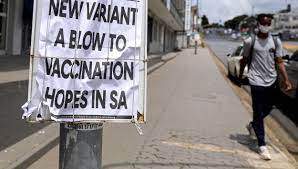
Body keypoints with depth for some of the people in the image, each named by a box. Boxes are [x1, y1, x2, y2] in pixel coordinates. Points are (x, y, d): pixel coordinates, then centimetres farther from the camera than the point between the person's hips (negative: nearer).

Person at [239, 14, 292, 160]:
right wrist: (240, 76, 10)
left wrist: (286, 80, -4)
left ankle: (252, 125, 45)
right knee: (259, 112, -2)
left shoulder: (276, 42, 4)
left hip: (272, 81, 4)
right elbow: (244, 60, 6)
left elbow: (279, 62, 3)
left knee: (267, 109, 17)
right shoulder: (250, 41, -4)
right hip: (257, 82, -4)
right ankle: (262, 146, 3)